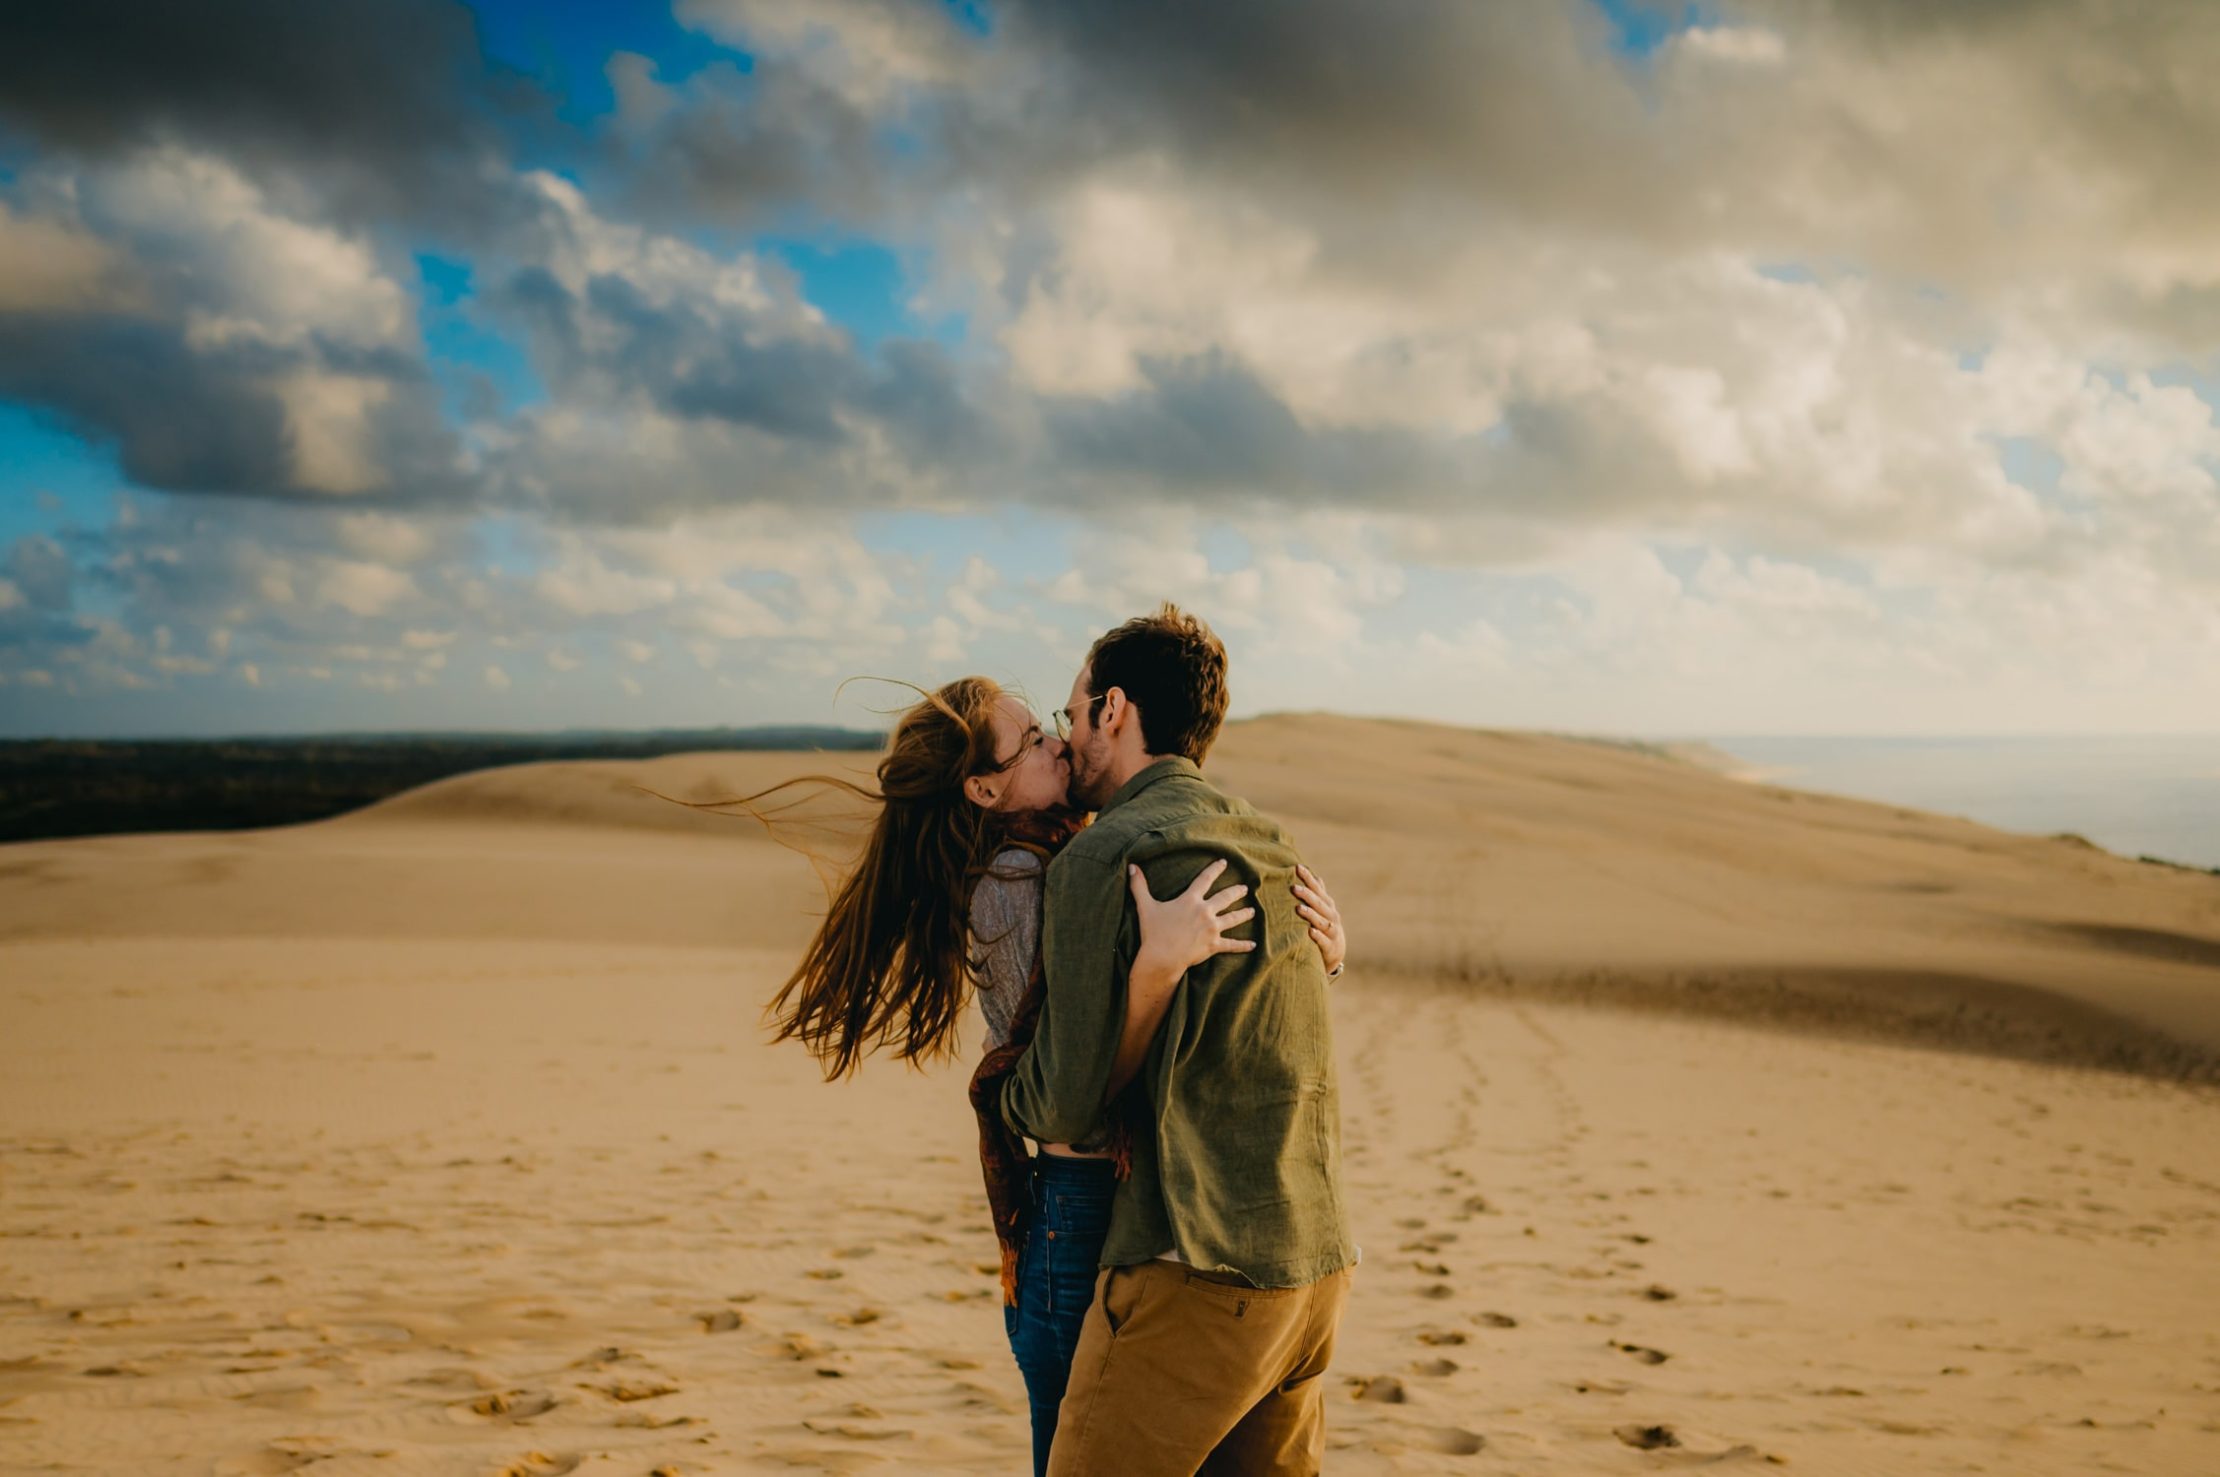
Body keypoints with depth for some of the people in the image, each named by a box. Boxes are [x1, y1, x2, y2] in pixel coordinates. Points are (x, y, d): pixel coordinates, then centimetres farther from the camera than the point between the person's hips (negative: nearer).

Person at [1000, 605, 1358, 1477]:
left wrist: (1001, 1095, 11)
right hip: (1320, 1266, 8)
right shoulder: (1274, 852, 13)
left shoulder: (1100, 860, -10)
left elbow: (1063, 1106, -9)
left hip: (1195, 1274, -8)